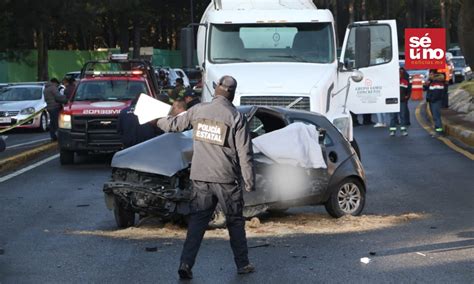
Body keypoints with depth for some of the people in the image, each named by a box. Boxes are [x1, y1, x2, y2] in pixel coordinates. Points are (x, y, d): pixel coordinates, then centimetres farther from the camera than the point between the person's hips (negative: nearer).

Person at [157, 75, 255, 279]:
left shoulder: (199, 110, 0)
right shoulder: (236, 117, -10)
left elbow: (175, 124, 15)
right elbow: (245, 154, -9)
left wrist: (159, 122, 36)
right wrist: (249, 182, -3)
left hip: (201, 178, 3)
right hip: (226, 179, -3)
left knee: (197, 221, 7)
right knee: (235, 222, 11)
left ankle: (186, 263, -3)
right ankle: (243, 264, 18)